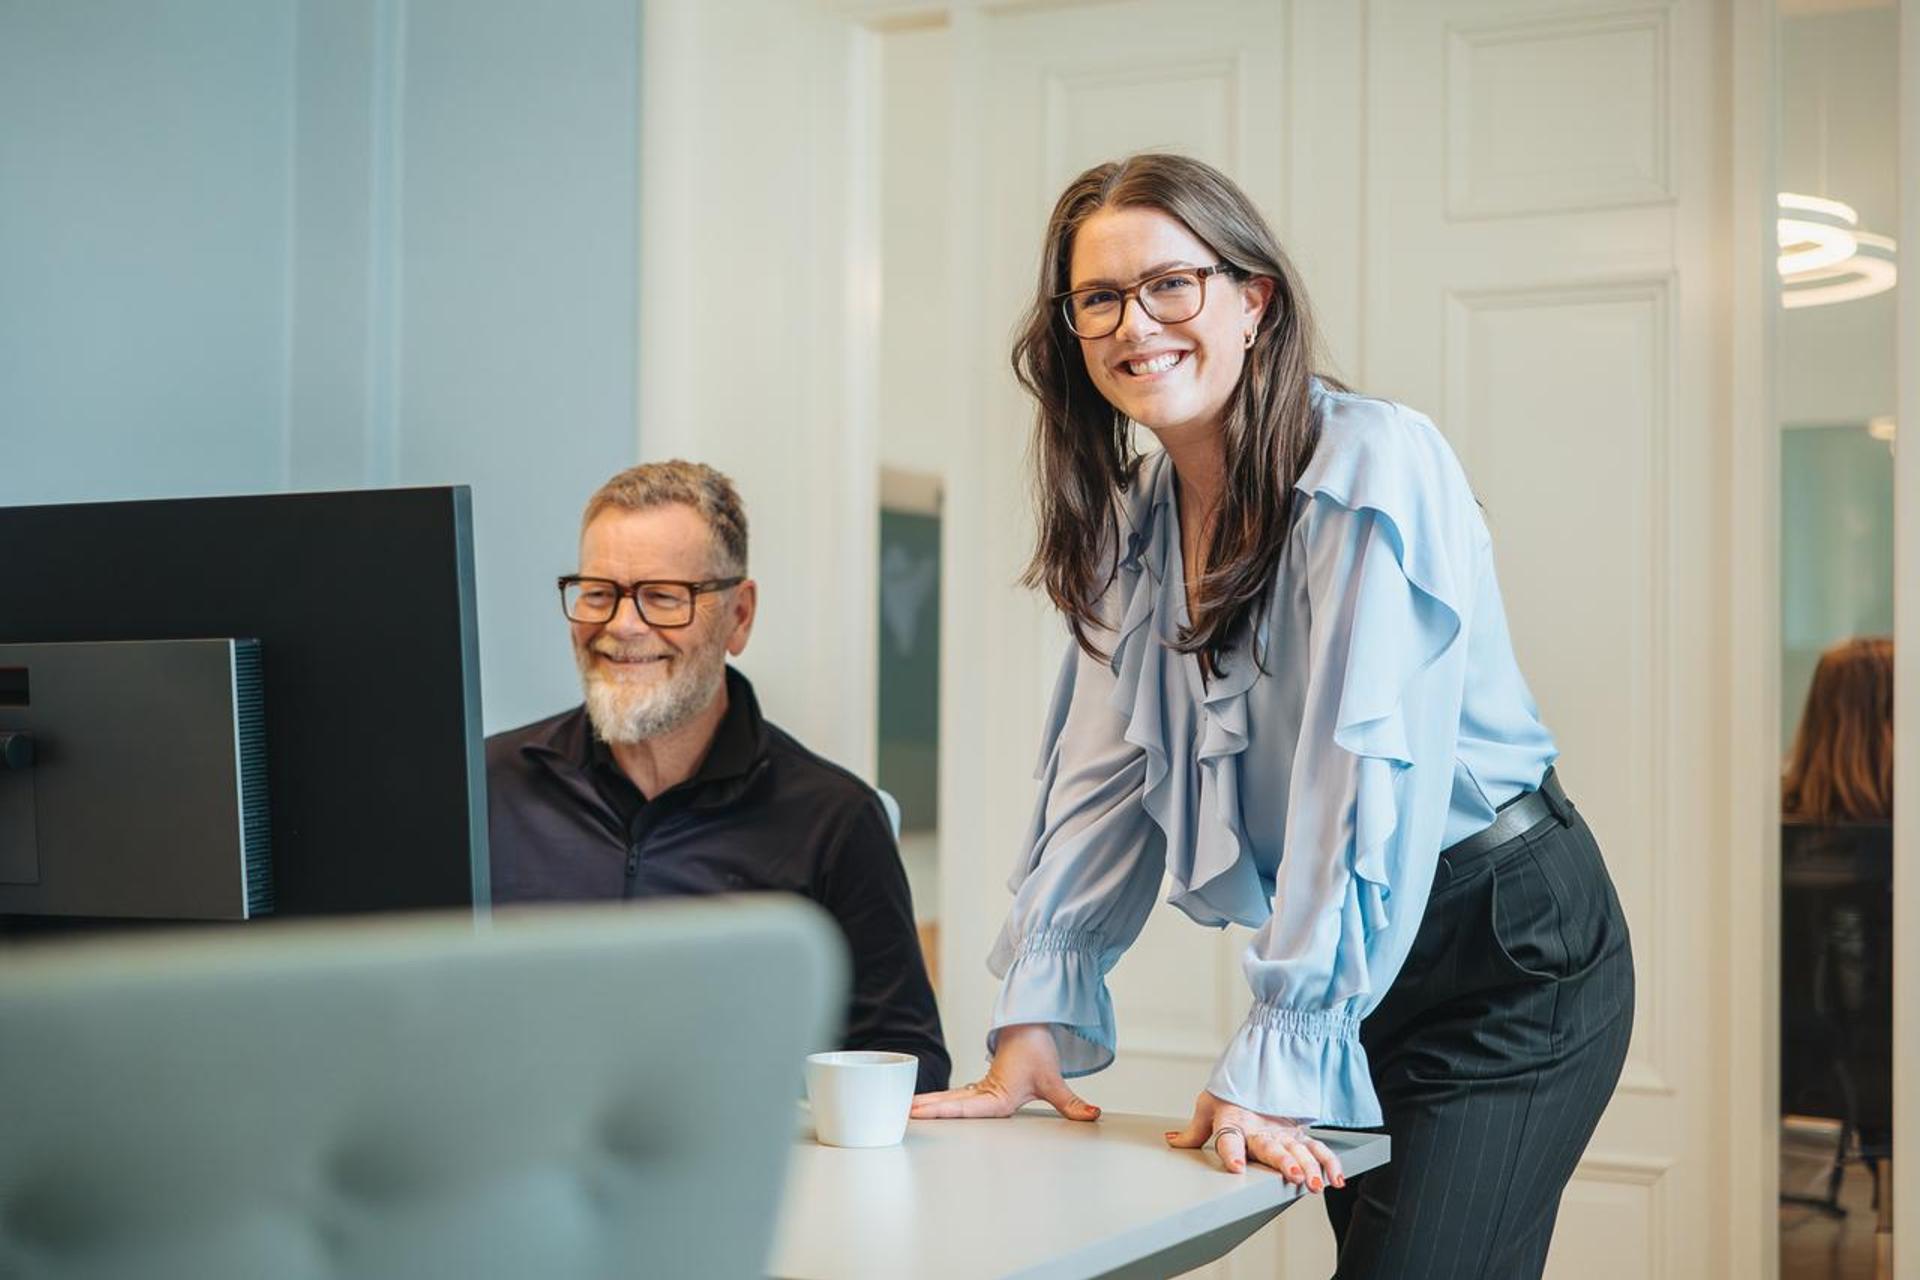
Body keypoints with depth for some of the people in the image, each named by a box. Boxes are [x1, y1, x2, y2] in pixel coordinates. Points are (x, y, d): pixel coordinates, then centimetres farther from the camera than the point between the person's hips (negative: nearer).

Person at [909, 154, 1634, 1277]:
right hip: (1356, 978, 6)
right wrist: (1037, 1024, -7)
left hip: (1509, 950, -6)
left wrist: (1277, 1066, -29)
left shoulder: (1377, 467, -18)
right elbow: (1102, 780, 3)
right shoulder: (1133, 520, 5)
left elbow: (1370, 774, -25)